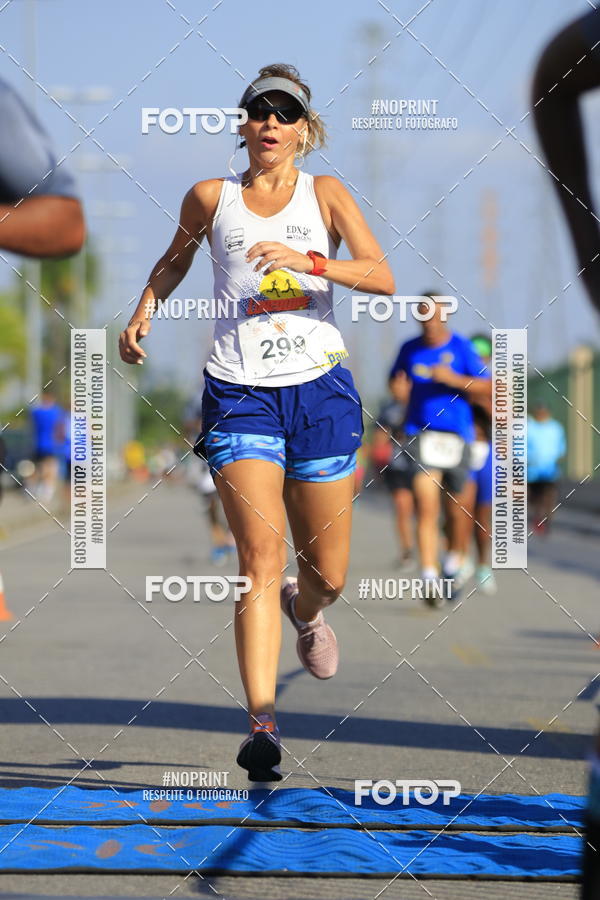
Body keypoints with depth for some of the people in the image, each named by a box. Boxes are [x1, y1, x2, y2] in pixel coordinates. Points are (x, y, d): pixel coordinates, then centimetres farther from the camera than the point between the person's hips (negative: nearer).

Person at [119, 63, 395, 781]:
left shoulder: (326, 194, 4)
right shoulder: (212, 198, 7)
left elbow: (382, 278, -9)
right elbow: (175, 258, 27)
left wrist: (309, 262, -23)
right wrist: (143, 312, 12)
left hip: (321, 390, 1)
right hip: (239, 394, -1)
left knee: (328, 573, 9)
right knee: (261, 555, -17)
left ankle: (305, 612, 48)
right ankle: (262, 723, -22)